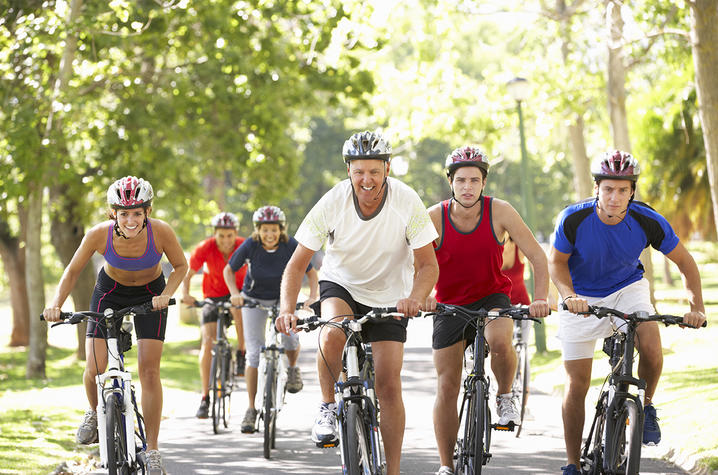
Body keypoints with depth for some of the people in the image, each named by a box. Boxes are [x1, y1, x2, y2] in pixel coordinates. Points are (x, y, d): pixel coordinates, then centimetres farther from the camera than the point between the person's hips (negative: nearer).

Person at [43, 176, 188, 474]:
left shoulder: (161, 232, -29)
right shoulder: (100, 234, -29)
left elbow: (180, 266, -11)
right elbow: (73, 271, -13)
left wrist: (166, 294, -28)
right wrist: (56, 304, -27)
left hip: (149, 295, -1)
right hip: (110, 291, 1)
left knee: (149, 370, -11)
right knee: (94, 368, -10)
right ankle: (95, 413, 26)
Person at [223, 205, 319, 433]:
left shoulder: (291, 246, -22)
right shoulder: (250, 246, -22)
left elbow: (311, 273, -12)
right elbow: (229, 270, -9)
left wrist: (313, 297, -28)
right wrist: (234, 293, -25)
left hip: (283, 298, 1)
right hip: (254, 300, 0)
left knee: (290, 337, -23)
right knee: (254, 353, -8)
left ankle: (293, 368, 13)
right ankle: (251, 409, -1)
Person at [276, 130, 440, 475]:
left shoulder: (407, 202, -22)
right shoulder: (332, 203, -22)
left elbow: (428, 264, -18)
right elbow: (297, 265, -18)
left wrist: (415, 298, -40)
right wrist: (287, 310, -34)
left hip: (389, 296, 0)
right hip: (340, 285, 0)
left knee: (388, 385, -8)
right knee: (332, 336, -34)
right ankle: (328, 406, -9)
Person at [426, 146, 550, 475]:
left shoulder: (499, 212, -15)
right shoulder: (434, 217, -15)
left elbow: (536, 256, -12)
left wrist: (540, 299, -25)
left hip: (493, 297, -1)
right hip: (450, 305, 1)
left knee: (500, 341, -34)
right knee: (447, 386, -1)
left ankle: (506, 397, -4)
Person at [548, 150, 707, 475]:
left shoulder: (648, 222, -23)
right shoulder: (573, 219, -26)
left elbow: (685, 263, -11)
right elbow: (556, 262, -12)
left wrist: (697, 307, -23)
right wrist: (569, 295, -31)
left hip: (627, 289, 0)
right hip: (581, 298, 0)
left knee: (651, 345, -29)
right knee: (577, 384, -1)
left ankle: (646, 406, 1)